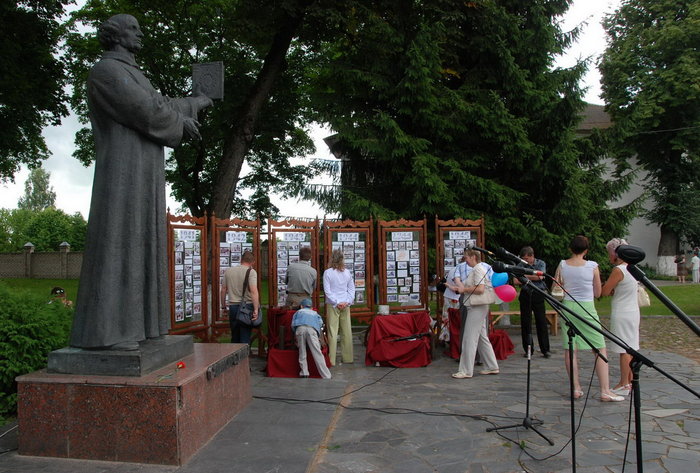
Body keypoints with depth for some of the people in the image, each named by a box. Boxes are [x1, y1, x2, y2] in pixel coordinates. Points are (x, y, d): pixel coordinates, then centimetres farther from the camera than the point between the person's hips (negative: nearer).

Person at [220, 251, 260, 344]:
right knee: (245, 338, 1)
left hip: (232, 306, 4)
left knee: (235, 337, 16)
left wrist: (223, 305, 24)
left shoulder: (228, 271, 8)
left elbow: (223, 290, 13)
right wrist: (256, 309, -22)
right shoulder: (251, 272, -9)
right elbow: (254, 291, -20)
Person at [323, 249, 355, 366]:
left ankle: (331, 359, 0)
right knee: (346, 331, 10)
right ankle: (347, 357, 17)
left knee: (332, 331, -1)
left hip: (332, 305, -3)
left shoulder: (328, 272, -7)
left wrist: (336, 302, -8)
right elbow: (352, 289, 4)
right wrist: (347, 302, -1)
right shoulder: (347, 272, 4)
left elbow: (327, 291, -10)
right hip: (345, 305, 3)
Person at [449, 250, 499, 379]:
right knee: (482, 337, 15)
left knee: (469, 339, -7)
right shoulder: (476, 269, 18)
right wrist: (461, 287, 9)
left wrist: (464, 289, -13)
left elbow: (480, 289, -23)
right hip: (477, 307, 11)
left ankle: (466, 371, -4)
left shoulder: (478, 269, -13)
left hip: (477, 307, -11)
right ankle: (492, 367, 22)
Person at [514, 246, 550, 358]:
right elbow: (516, 281, -4)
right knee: (525, 322, 2)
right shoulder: (521, 265, 6)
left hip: (538, 295, -2)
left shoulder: (541, 263, 4)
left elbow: (540, 277, -10)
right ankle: (528, 349, 12)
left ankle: (545, 350, 6)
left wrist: (525, 276, -7)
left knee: (541, 322, -2)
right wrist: (532, 278, -15)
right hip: (525, 295, 2)